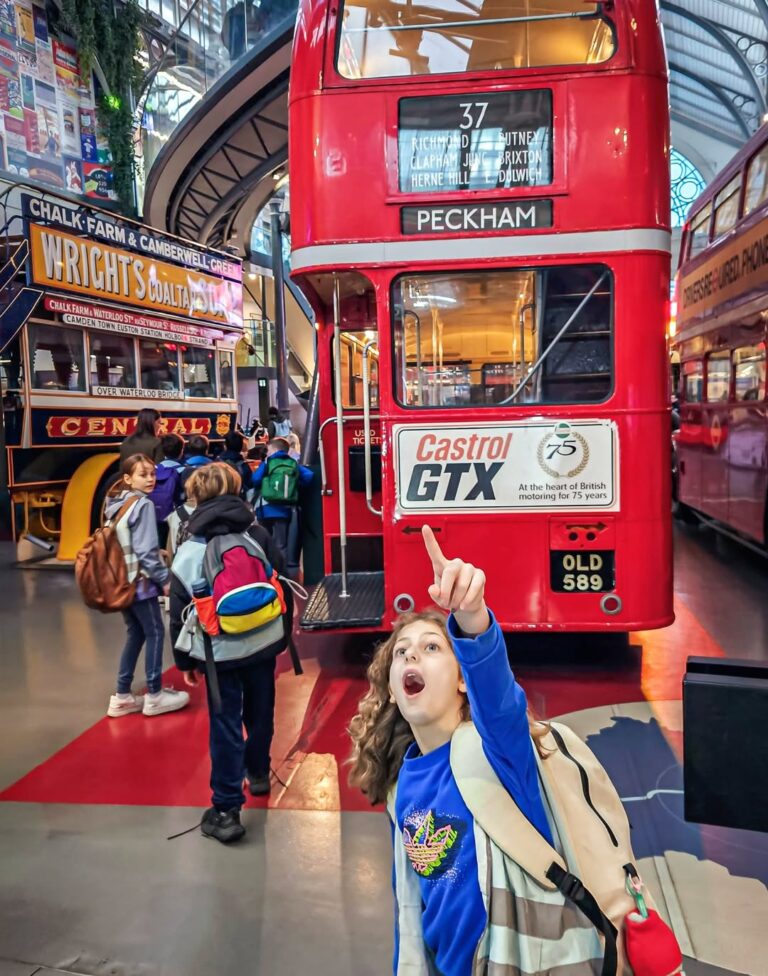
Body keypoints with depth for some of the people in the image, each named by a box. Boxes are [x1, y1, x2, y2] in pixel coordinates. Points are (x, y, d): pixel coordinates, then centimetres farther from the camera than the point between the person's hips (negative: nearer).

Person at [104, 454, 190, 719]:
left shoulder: (115, 504, 10)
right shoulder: (143, 504, -16)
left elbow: (124, 544, 14)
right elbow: (145, 551, -20)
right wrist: (164, 578, -10)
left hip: (122, 580, 8)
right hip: (140, 581, -8)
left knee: (135, 634, 16)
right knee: (155, 632, 5)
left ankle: (121, 696, 19)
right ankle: (154, 696, 13)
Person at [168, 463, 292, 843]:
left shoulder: (188, 552, -8)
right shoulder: (260, 536, -2)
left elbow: (180, 613, -4)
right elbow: (283, 590, 3)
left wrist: (185, 660, 7)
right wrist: (282, 636, 15)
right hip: (263, 644, 3)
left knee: (225, 725, 3)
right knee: (259, 713, 20)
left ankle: (226, 810, 6)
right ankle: (258, 772, 43)